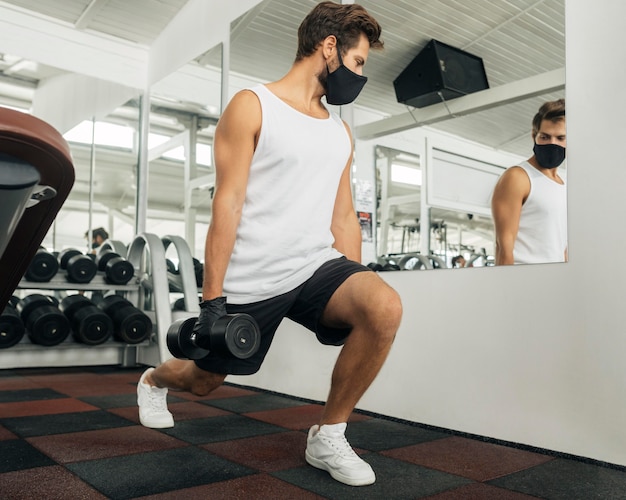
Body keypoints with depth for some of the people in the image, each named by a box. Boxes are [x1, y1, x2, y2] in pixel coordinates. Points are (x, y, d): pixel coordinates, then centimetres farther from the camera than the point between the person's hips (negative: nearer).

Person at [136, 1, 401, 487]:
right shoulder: (252, 106, -5)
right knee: (203, 381, 14)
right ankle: (154, 381, 53)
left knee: (385, 307, -26)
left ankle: (328, 436, -6)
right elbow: (227, 204, -12)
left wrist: (354, 291, 12)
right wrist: (212, 298, -15)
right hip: (250, 280, -4)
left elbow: (344, 216, 14)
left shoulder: (341, 131, 13)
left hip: (317, 265, 4)